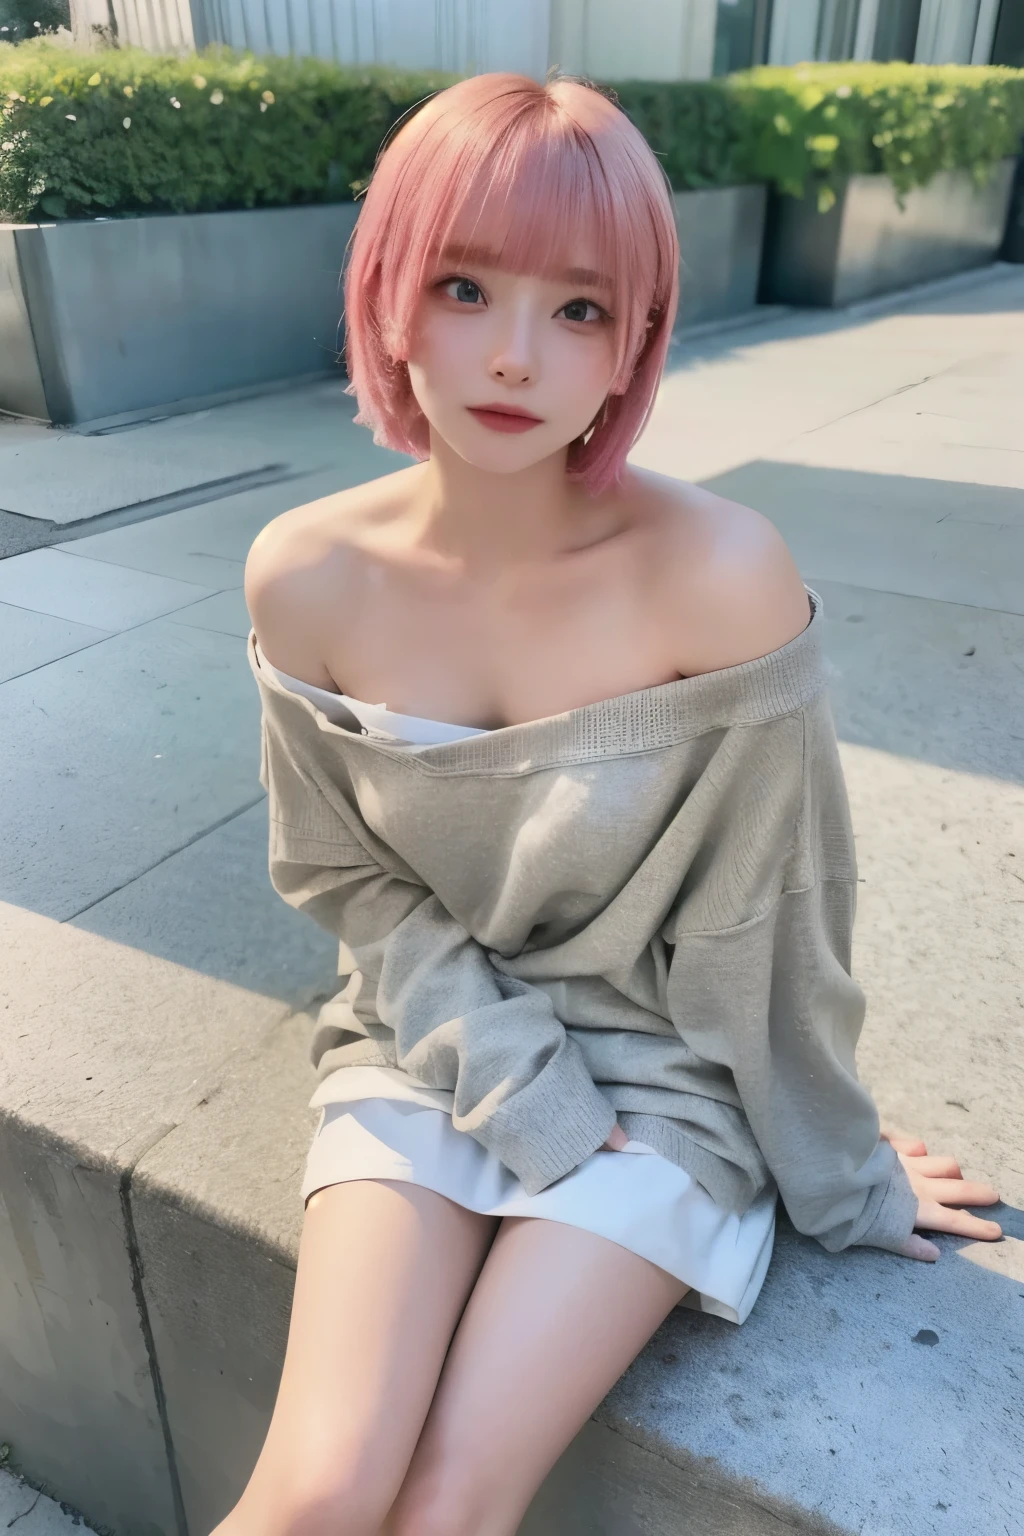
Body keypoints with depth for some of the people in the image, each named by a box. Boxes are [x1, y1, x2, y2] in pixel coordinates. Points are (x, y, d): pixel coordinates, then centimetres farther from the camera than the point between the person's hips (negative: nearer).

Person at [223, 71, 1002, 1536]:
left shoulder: (720, 576, -22)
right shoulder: (308, 578, -14)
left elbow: (765, 915, -12)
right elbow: (346, 878, -3)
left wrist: (836, 1168, 2)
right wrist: (516, 1087, -11)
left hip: (660, 1069, -1)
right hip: (427, 1044, 2)